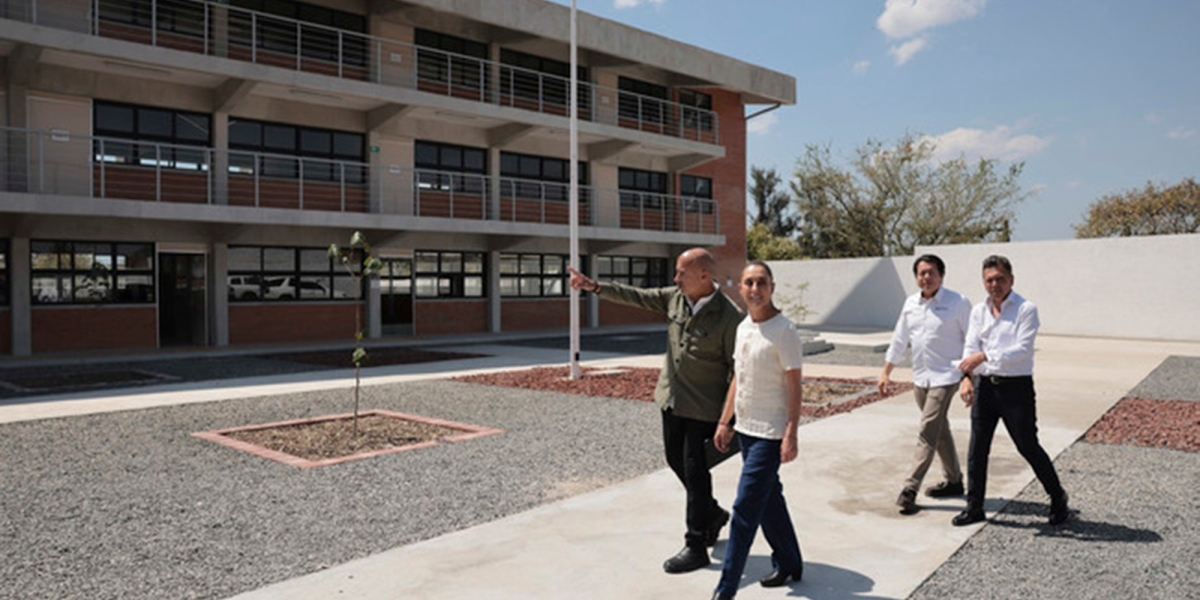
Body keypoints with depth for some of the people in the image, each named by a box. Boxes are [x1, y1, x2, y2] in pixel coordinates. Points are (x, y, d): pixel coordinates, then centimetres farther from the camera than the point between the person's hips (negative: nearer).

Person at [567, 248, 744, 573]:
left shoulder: (729, 317, -18)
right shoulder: (675, 297, 0)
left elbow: (737, 369, -14)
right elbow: (636, 296, 8)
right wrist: (596, 286, 3)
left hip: (704, 407, -7)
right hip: (672, 399, 7)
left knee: (695, 471, -1)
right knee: (676, 460, 17)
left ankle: (696, 548, 13)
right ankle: (713, 514, 40)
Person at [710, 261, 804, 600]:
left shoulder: (783, 331, -14)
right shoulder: (743, 328, 9)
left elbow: (794, 385, -14)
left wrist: (791, 435, -19)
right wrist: (725, 423, 15)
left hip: (770, 433, -8)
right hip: (745, 428, 8)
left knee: (745, 508, -7)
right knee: (769, 501, 18)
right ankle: (789, 565, 35)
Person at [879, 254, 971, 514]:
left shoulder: (958, 303, -9)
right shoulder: (911, 303, 8)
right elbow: (899, 340, 16)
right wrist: (886, 371, 14)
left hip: (945, 377, -6)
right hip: (920, 377, 6)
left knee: (927, 433, -11)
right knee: (940, 430, 17)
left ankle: (910, 490, -10)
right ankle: (953, 480, 32)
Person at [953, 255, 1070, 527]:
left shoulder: (1026, 309, -8)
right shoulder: (978, 311, 9)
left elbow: (1023, 350, -18)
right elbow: (971, 348, 1)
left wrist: (984, 356, -27)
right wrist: (967, 377, -15)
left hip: (1016, 387, -5)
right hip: (985, 385, 5)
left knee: (1028, 447, 5)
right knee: (977, 448, 7)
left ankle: (1058, 499, 28)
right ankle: (974, 507, 17)